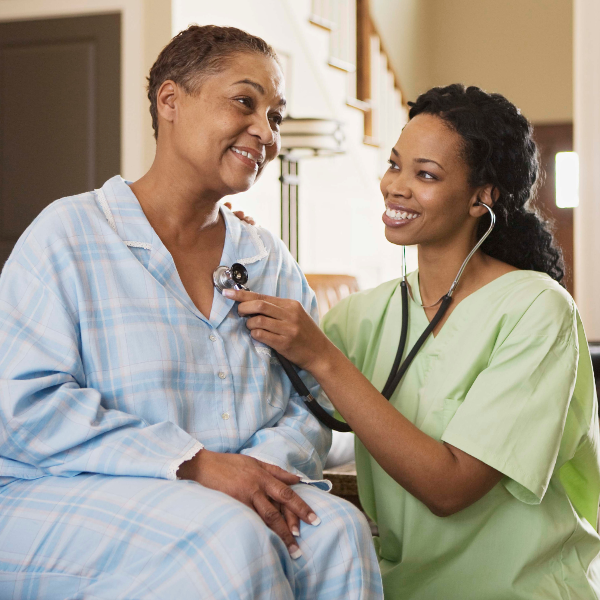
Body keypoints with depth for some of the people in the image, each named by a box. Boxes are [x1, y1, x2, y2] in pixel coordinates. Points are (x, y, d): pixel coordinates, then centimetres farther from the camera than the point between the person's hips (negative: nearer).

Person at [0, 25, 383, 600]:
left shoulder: (271, 261, 14)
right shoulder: (70, 234, -3)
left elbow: (310, 406, 9)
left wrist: (265, 465, -17)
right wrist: (194, 464, -22)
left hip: (233, 497, 5)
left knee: (337, 528, -25)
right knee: (227, 536, -34)